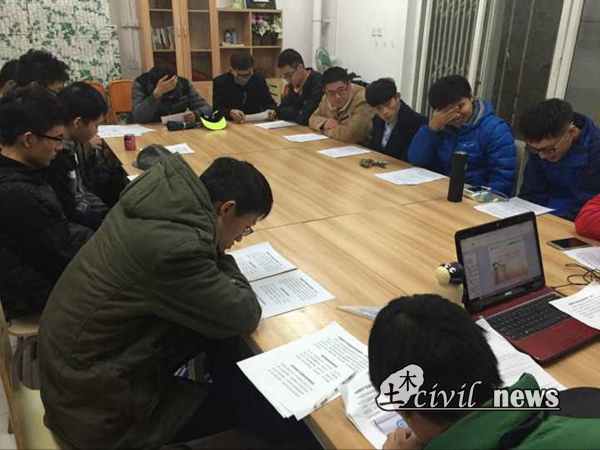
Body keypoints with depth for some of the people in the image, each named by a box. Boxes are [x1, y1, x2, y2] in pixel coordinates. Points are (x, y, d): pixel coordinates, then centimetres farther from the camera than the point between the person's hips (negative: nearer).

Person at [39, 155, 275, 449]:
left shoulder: (162, 193, -9)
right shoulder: (176, 248, -33)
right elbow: (244, 317, -20)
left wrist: (217, 257, -6)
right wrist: (223, 262, -4)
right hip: (94, 406, -7)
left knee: (215, 317, 4)